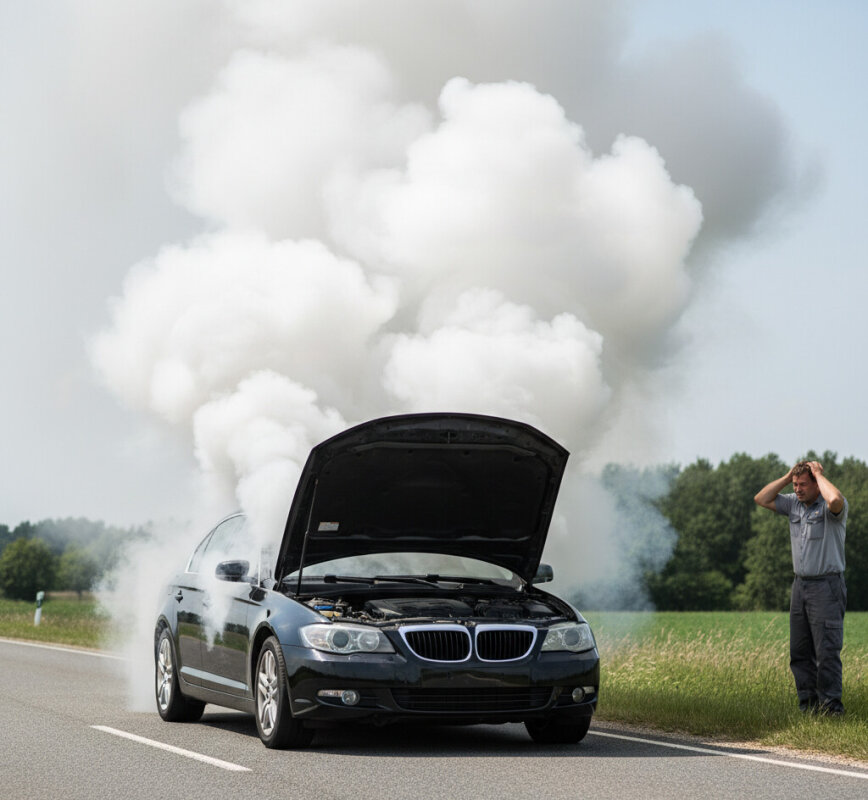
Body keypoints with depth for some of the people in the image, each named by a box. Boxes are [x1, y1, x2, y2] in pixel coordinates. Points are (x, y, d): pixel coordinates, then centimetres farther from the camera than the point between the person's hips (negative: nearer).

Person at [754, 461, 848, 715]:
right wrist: (787, 477, 5)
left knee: (827, 650, -9)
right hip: (800, 585, 7)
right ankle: (808, 705, 13)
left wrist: (819, 474, -17)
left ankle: (831, 706, -6)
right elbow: (761, 499, 15)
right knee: (800, 651, 7)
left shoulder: (831, 507, -10)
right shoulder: (794, 503, 11)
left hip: (826, 586, -7)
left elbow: (835, 500, -34)